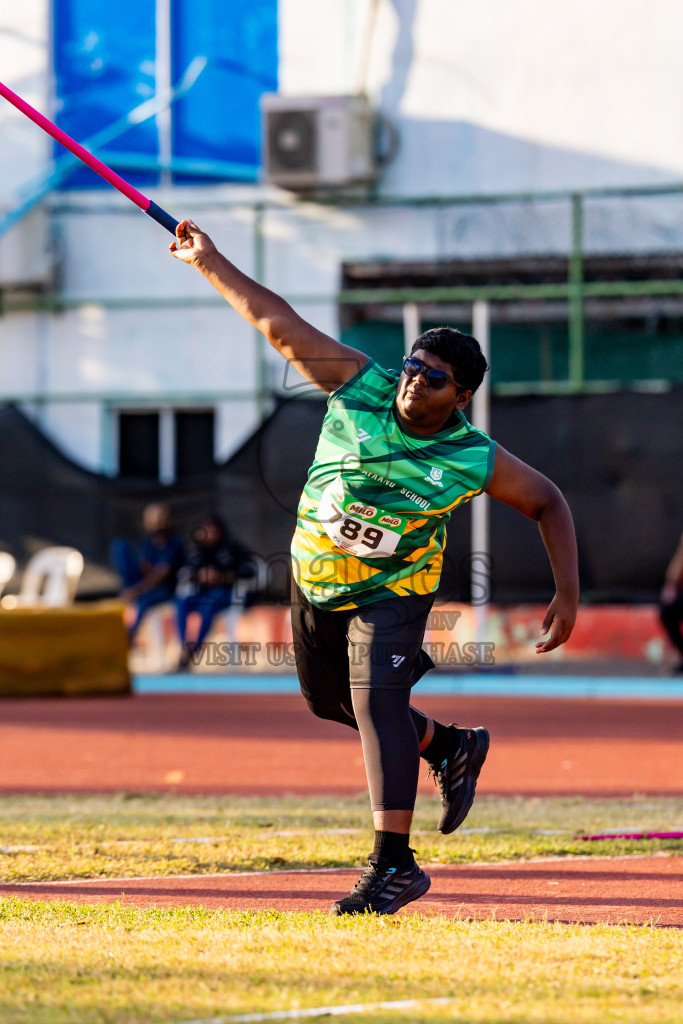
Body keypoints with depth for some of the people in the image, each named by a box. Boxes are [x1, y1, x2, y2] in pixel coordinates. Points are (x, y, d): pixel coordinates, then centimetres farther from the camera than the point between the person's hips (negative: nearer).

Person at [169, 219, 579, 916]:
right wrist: (208, 262, -16)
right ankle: (450, 748, 44)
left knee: (376, 702, -22)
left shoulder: (475, 461, -22)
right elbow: (278, 323, -14)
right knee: (328, 700, 20)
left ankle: (393, 865, -21)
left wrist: (567, 593, -15)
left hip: (393, 590, -5)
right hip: (315, 580, 5)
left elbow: (548, 503, -7)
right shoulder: (359, 384, -18)